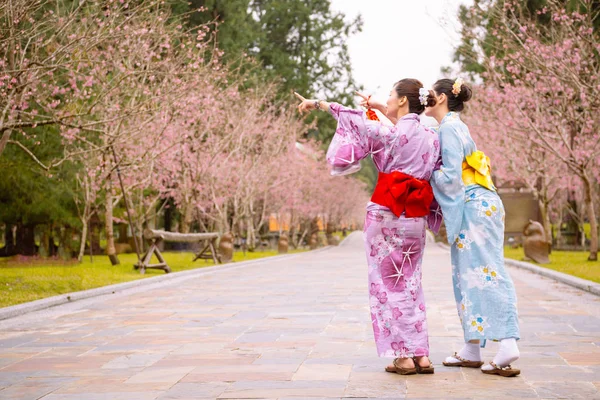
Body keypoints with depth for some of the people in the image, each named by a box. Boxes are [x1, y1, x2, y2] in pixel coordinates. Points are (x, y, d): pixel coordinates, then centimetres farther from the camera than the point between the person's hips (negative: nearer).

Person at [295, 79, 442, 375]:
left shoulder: (392, 134, -10)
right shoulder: (431, 137, 6)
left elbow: (358, 124, -3)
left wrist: (318, 104, 7)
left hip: (386, 216, -6)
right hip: (415, 219, 6)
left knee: (388, 285, 2)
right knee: (410, 285, 13)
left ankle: (403, 356, 1)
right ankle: (421, 355, 10)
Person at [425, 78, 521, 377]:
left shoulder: (449, 128, -10)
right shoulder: (454, 127, 20)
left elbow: (450, 176, -18)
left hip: (473, 207, -10)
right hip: (472, 208, 10)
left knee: (485, 273, -13)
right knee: (468, 275, 9)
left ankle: (508, 345, -18)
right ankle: (472, 349, 12)